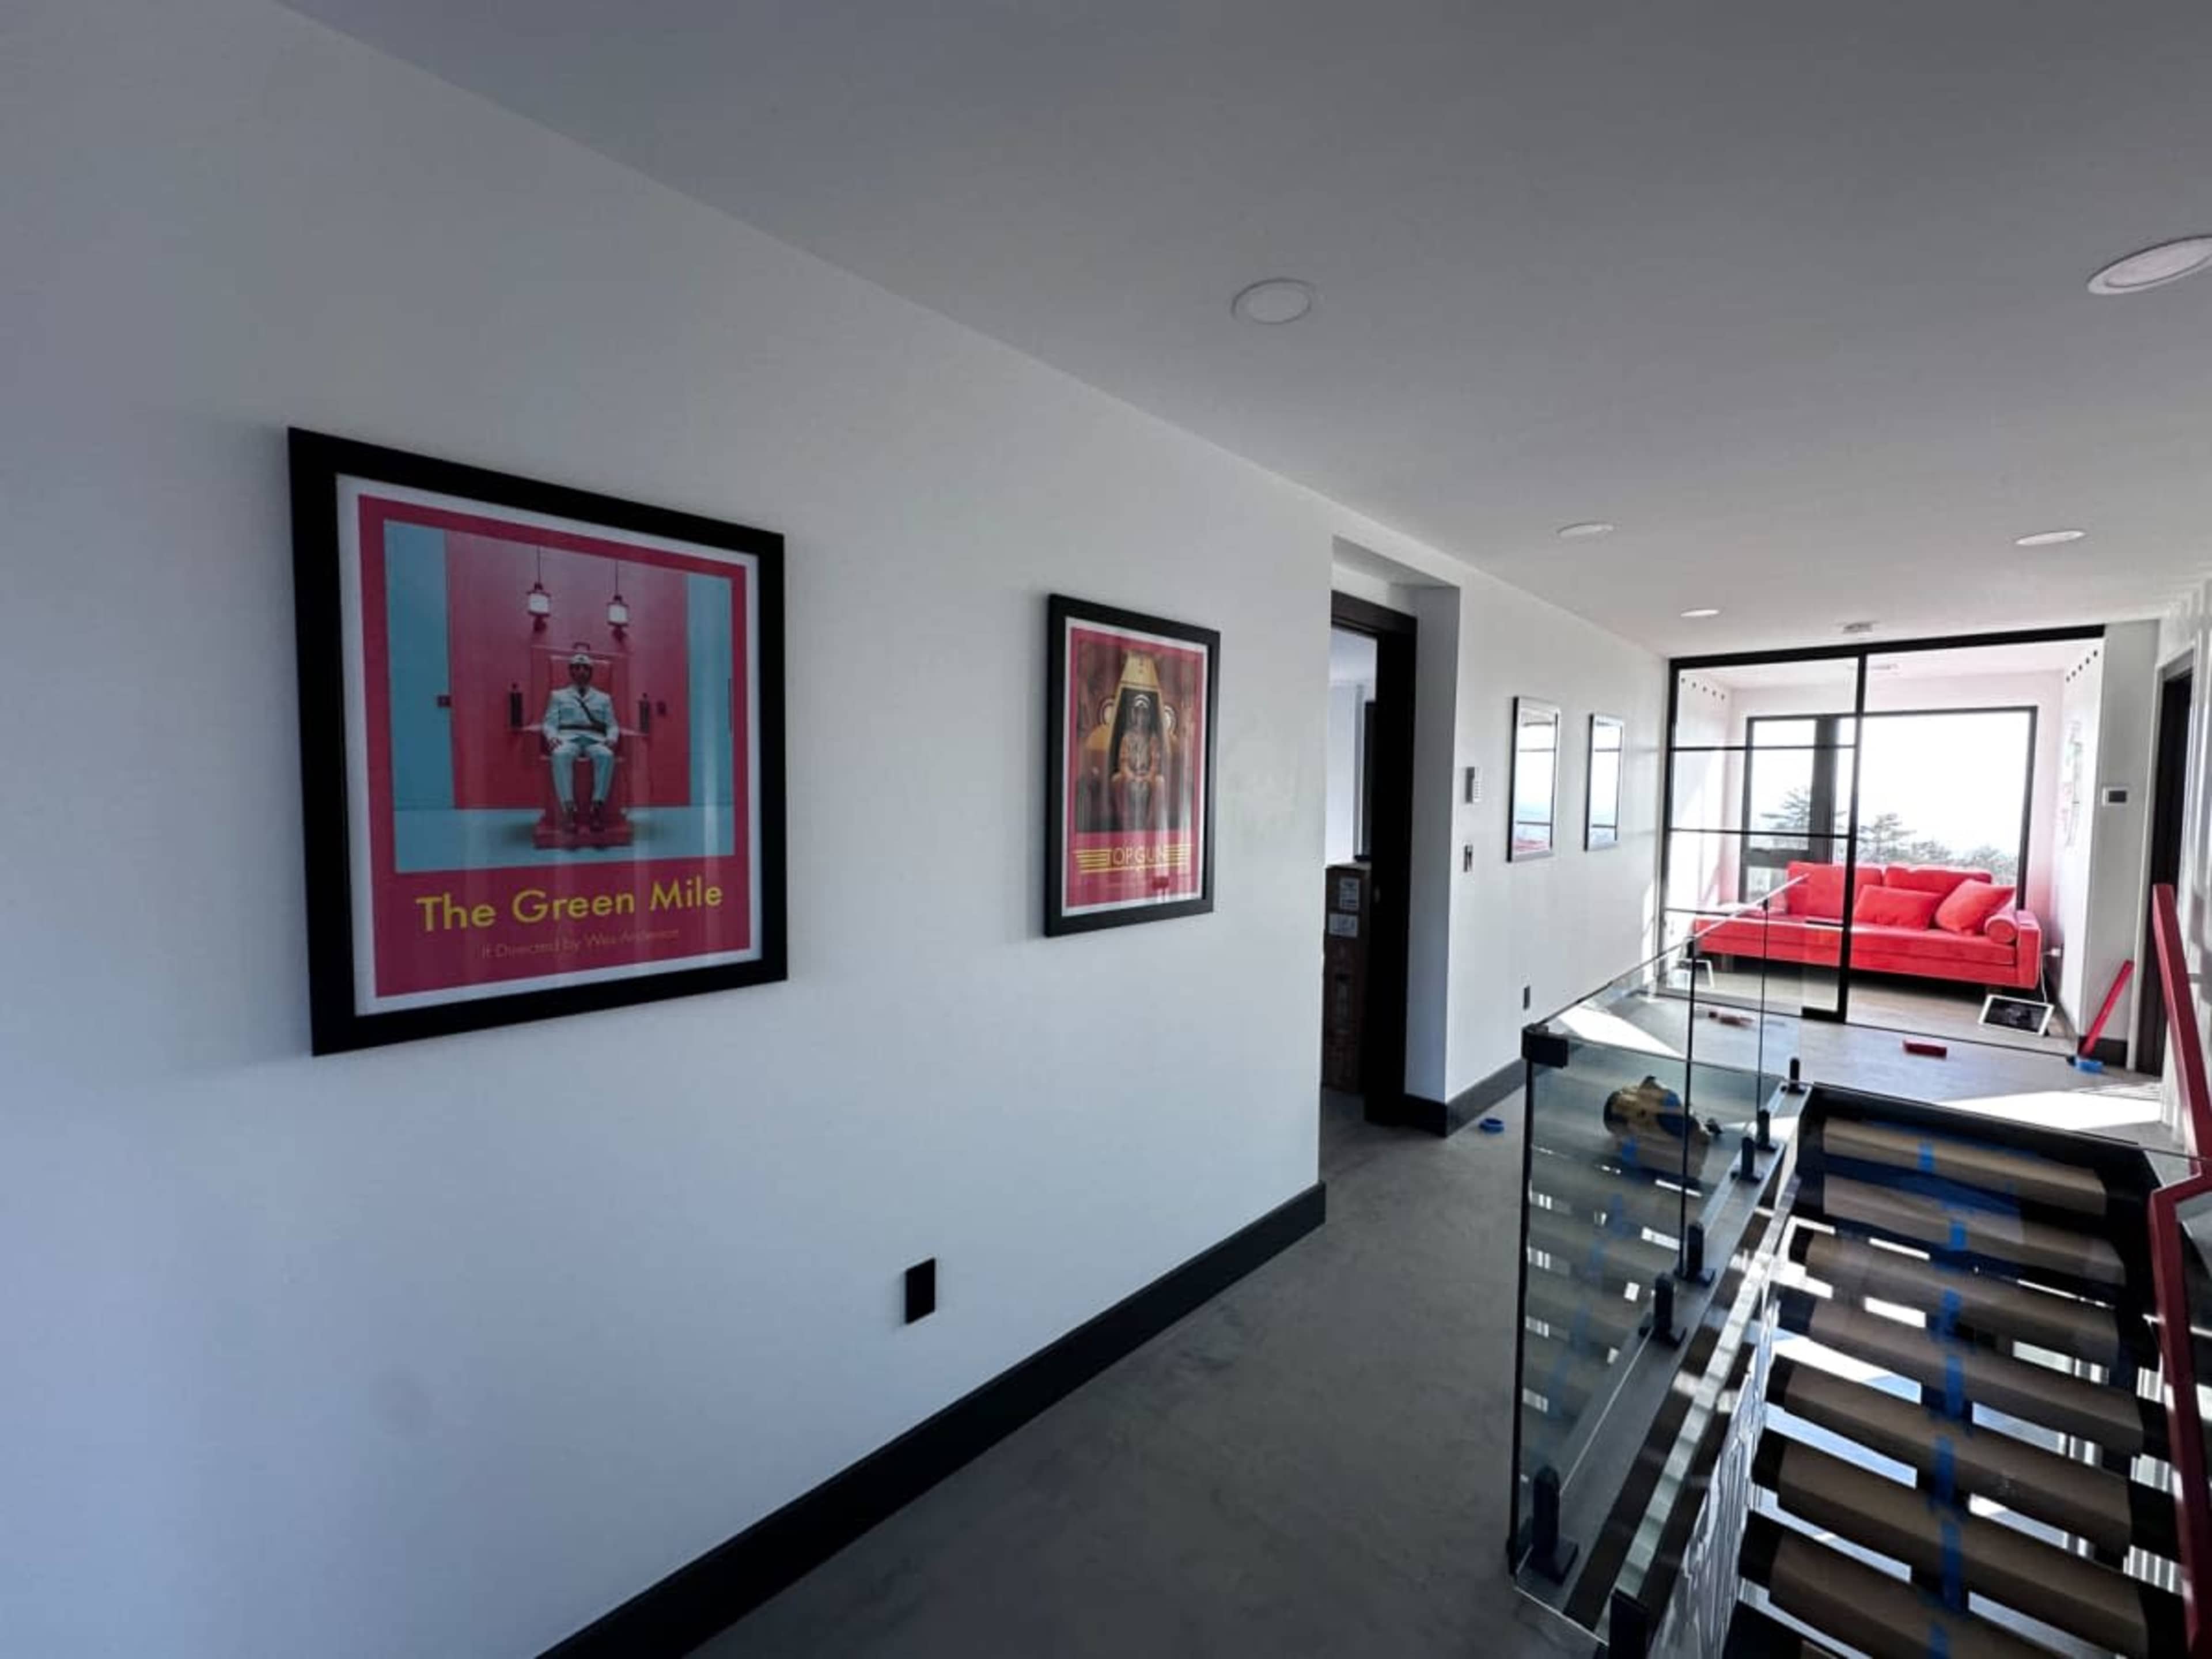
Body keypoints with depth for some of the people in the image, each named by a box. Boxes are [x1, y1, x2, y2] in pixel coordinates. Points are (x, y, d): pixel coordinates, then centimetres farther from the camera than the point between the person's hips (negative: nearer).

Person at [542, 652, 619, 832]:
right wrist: (552, 737, -11)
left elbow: (612, 725, 17)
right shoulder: (558, 695, 25)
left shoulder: (604, 698, 27)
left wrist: (612, 739, -7)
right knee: (561, 755, -40)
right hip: (568, 738, 0)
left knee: (607, 756, -39)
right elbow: (550, 723, 13)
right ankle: (568, 808, -44)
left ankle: (598, 806, -41)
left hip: (595, 739, 1)